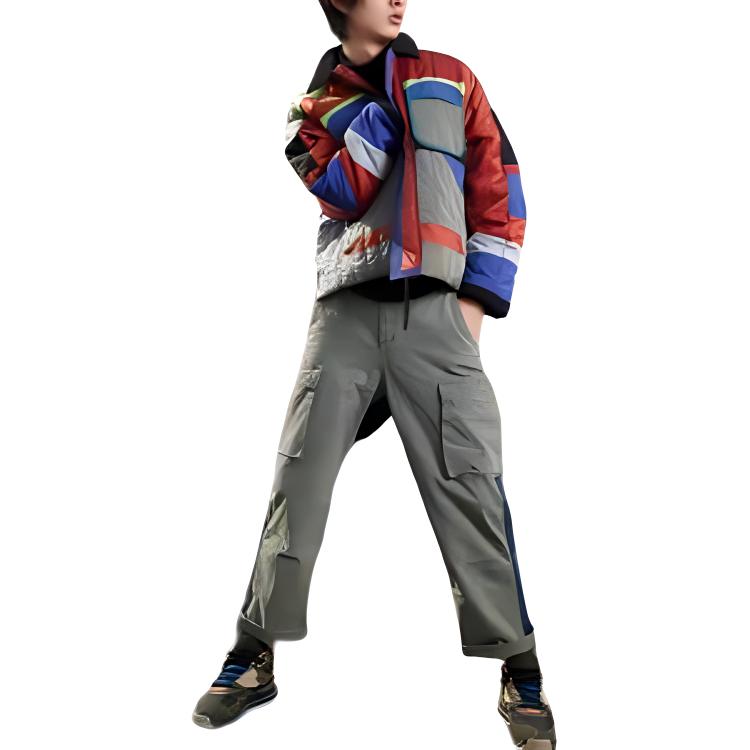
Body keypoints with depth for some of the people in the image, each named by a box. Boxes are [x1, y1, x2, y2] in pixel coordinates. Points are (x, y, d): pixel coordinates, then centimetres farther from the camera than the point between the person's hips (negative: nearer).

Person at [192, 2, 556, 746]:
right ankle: (256, 656, 11)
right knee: (298, 478, -1)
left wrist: (478, 297, -1)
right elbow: (344, 193, -5)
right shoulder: (313, 107, 14)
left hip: (435, 311, -1)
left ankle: (519, 667, 3)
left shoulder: (449, 80, 13)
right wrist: (382, 95, -6)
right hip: (346, 310, 1)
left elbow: (500, 189, 8)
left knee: (469, 483, -7)